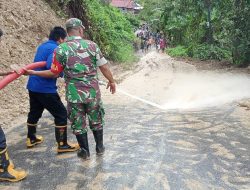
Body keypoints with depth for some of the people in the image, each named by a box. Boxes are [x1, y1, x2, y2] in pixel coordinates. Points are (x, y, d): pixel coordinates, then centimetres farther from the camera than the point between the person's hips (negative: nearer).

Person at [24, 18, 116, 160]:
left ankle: (85, 152, 25)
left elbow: (54, 73, -3)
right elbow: (104, 67, -1)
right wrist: (112, 81, 15)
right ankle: (100, 147, 32)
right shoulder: (92, 45, -5)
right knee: (97, 121, 19)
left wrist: (32, 72, 8)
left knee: (78, 123, 14)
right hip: (93, 92, 1)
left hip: (74, 94, -1)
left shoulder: (61, 49, -8)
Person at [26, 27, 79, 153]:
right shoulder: (55, 48, -15)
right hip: (45, 88, -9)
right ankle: (62, 145, 4)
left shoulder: (42, 46, 14)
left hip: (33, 86, 10)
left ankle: (31, 139, 39)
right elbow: (51, 67, -29)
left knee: (34, 112, 23)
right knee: (61, 114, 0)